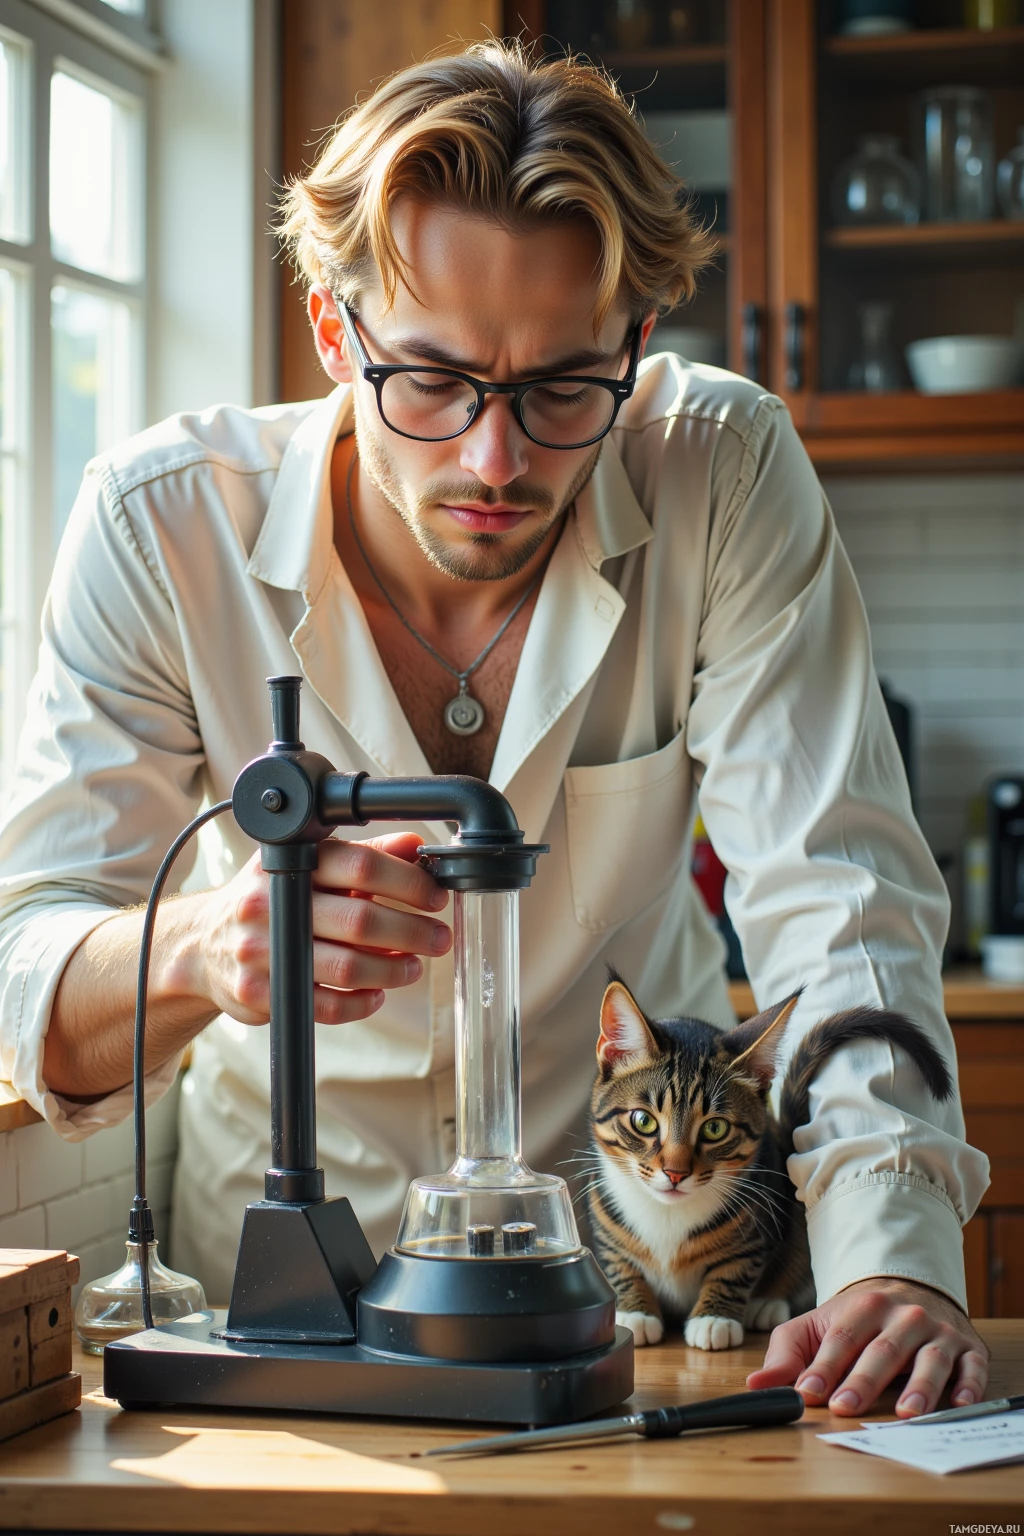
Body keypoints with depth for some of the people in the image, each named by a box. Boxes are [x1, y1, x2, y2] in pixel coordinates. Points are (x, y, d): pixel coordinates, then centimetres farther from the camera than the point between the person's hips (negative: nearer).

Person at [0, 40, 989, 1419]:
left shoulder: (729, 479, -16)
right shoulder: (160, 524, -16)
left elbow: (835, 895, -18)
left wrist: (896, 1259, -33)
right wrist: (203, 949, -40)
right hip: (285, 1221, 1)